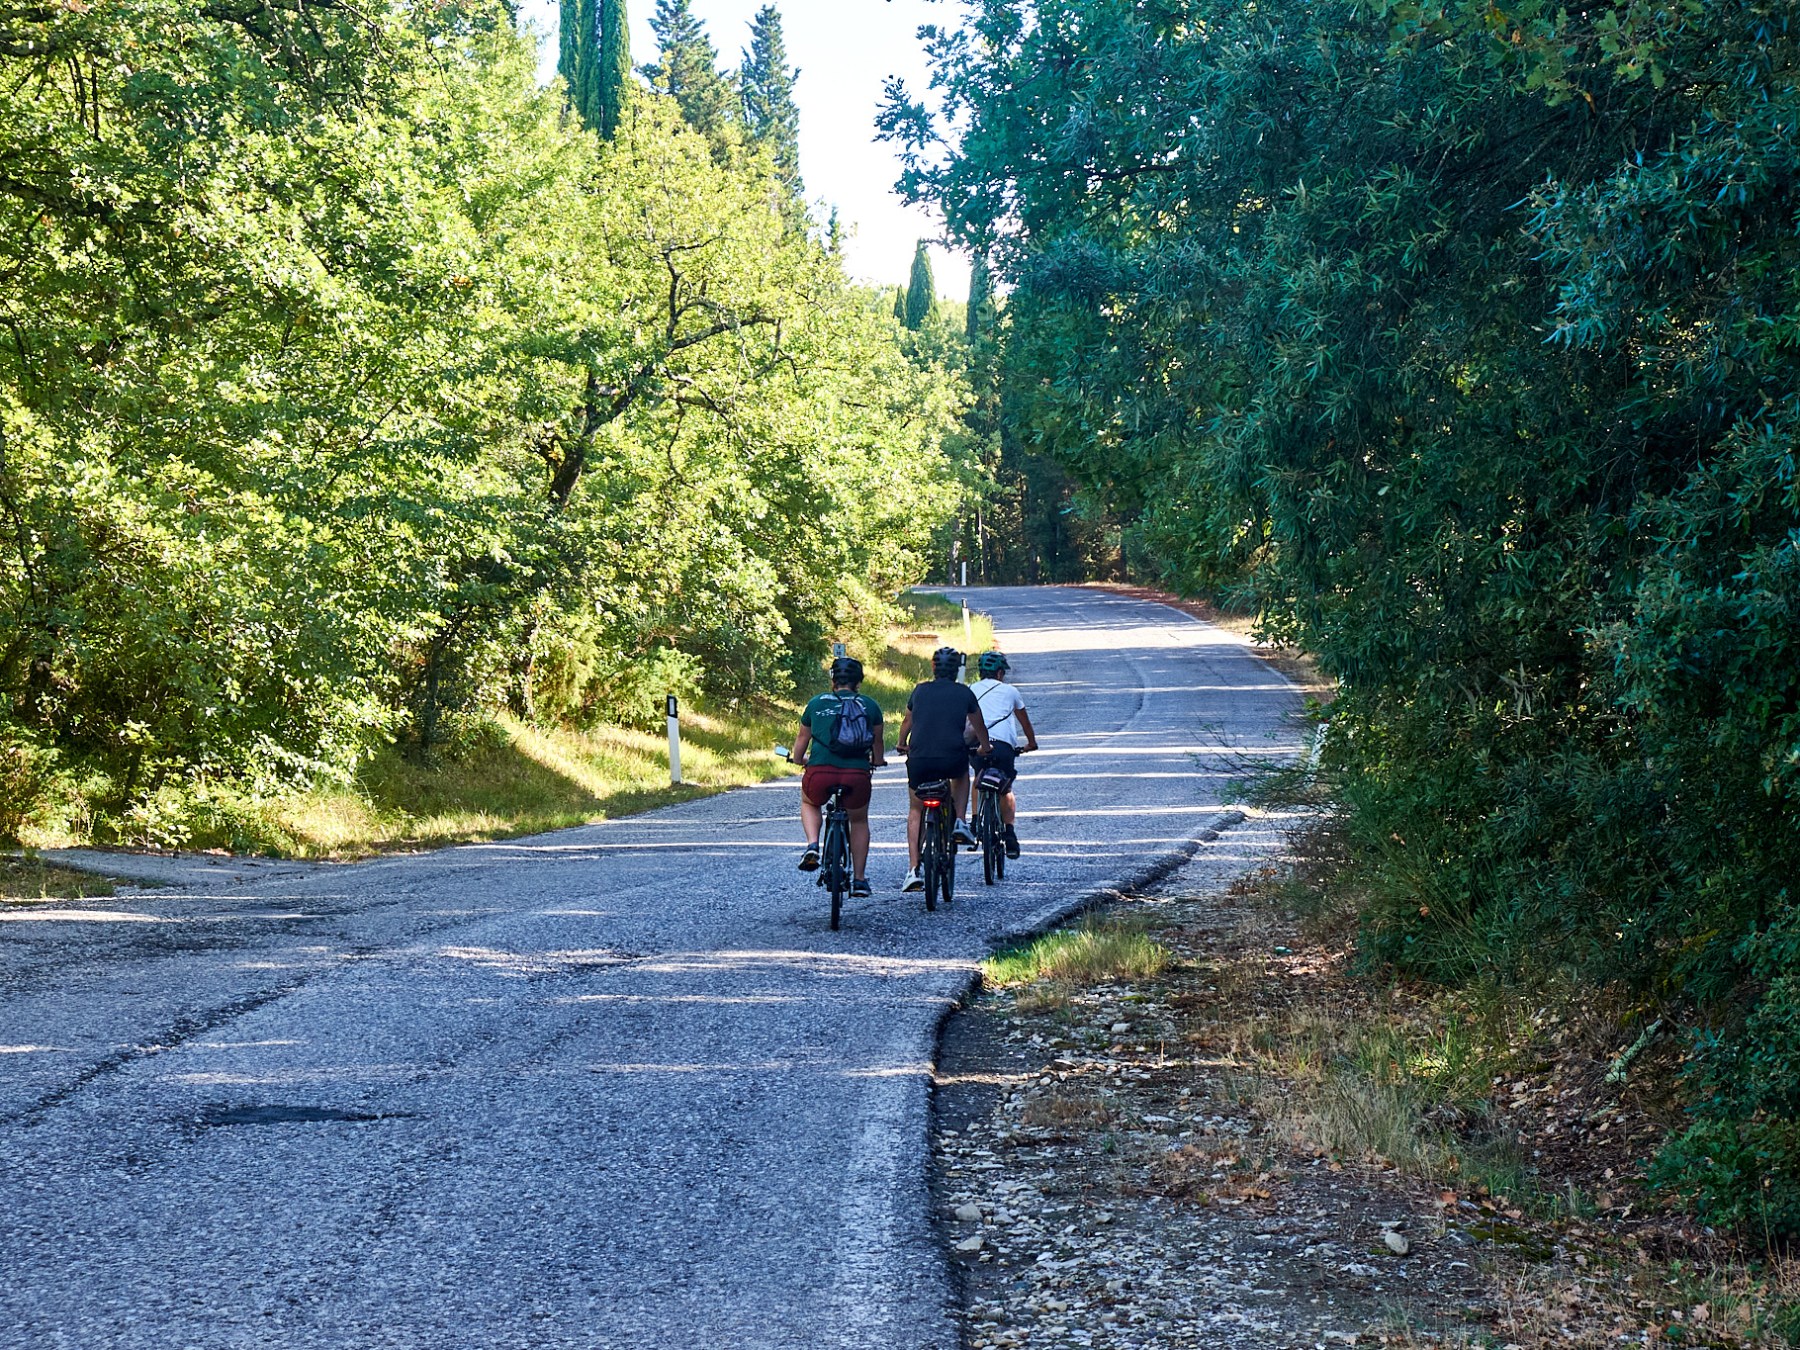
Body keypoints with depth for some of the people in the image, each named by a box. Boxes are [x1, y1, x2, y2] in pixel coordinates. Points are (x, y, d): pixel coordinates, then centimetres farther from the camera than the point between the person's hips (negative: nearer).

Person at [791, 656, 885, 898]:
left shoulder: (817, 703, 13)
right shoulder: (870, 706, 12)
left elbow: (802, 737, 26)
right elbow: (877, 742, 24)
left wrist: (798, 760, 47)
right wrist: (877, 762, 45)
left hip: (820, 772, 0)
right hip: (857, 774, 0)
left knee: (809, 803, 33)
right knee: (859, 821, 27)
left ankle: (812, 846, 6)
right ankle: (860, 880, 25)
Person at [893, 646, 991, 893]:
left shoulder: (921, 691, 12)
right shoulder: (964, 693, 9)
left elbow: (907, 721, 30)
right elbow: (979, 726, 25)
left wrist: (901, 743, 51)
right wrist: (985, 747, 46)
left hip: (919, 759, 1)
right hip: (952, 759, -1)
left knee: (915, 811, 18)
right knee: (962, 773, 36)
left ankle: (914, 870, 7)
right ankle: (960, 822, 19)